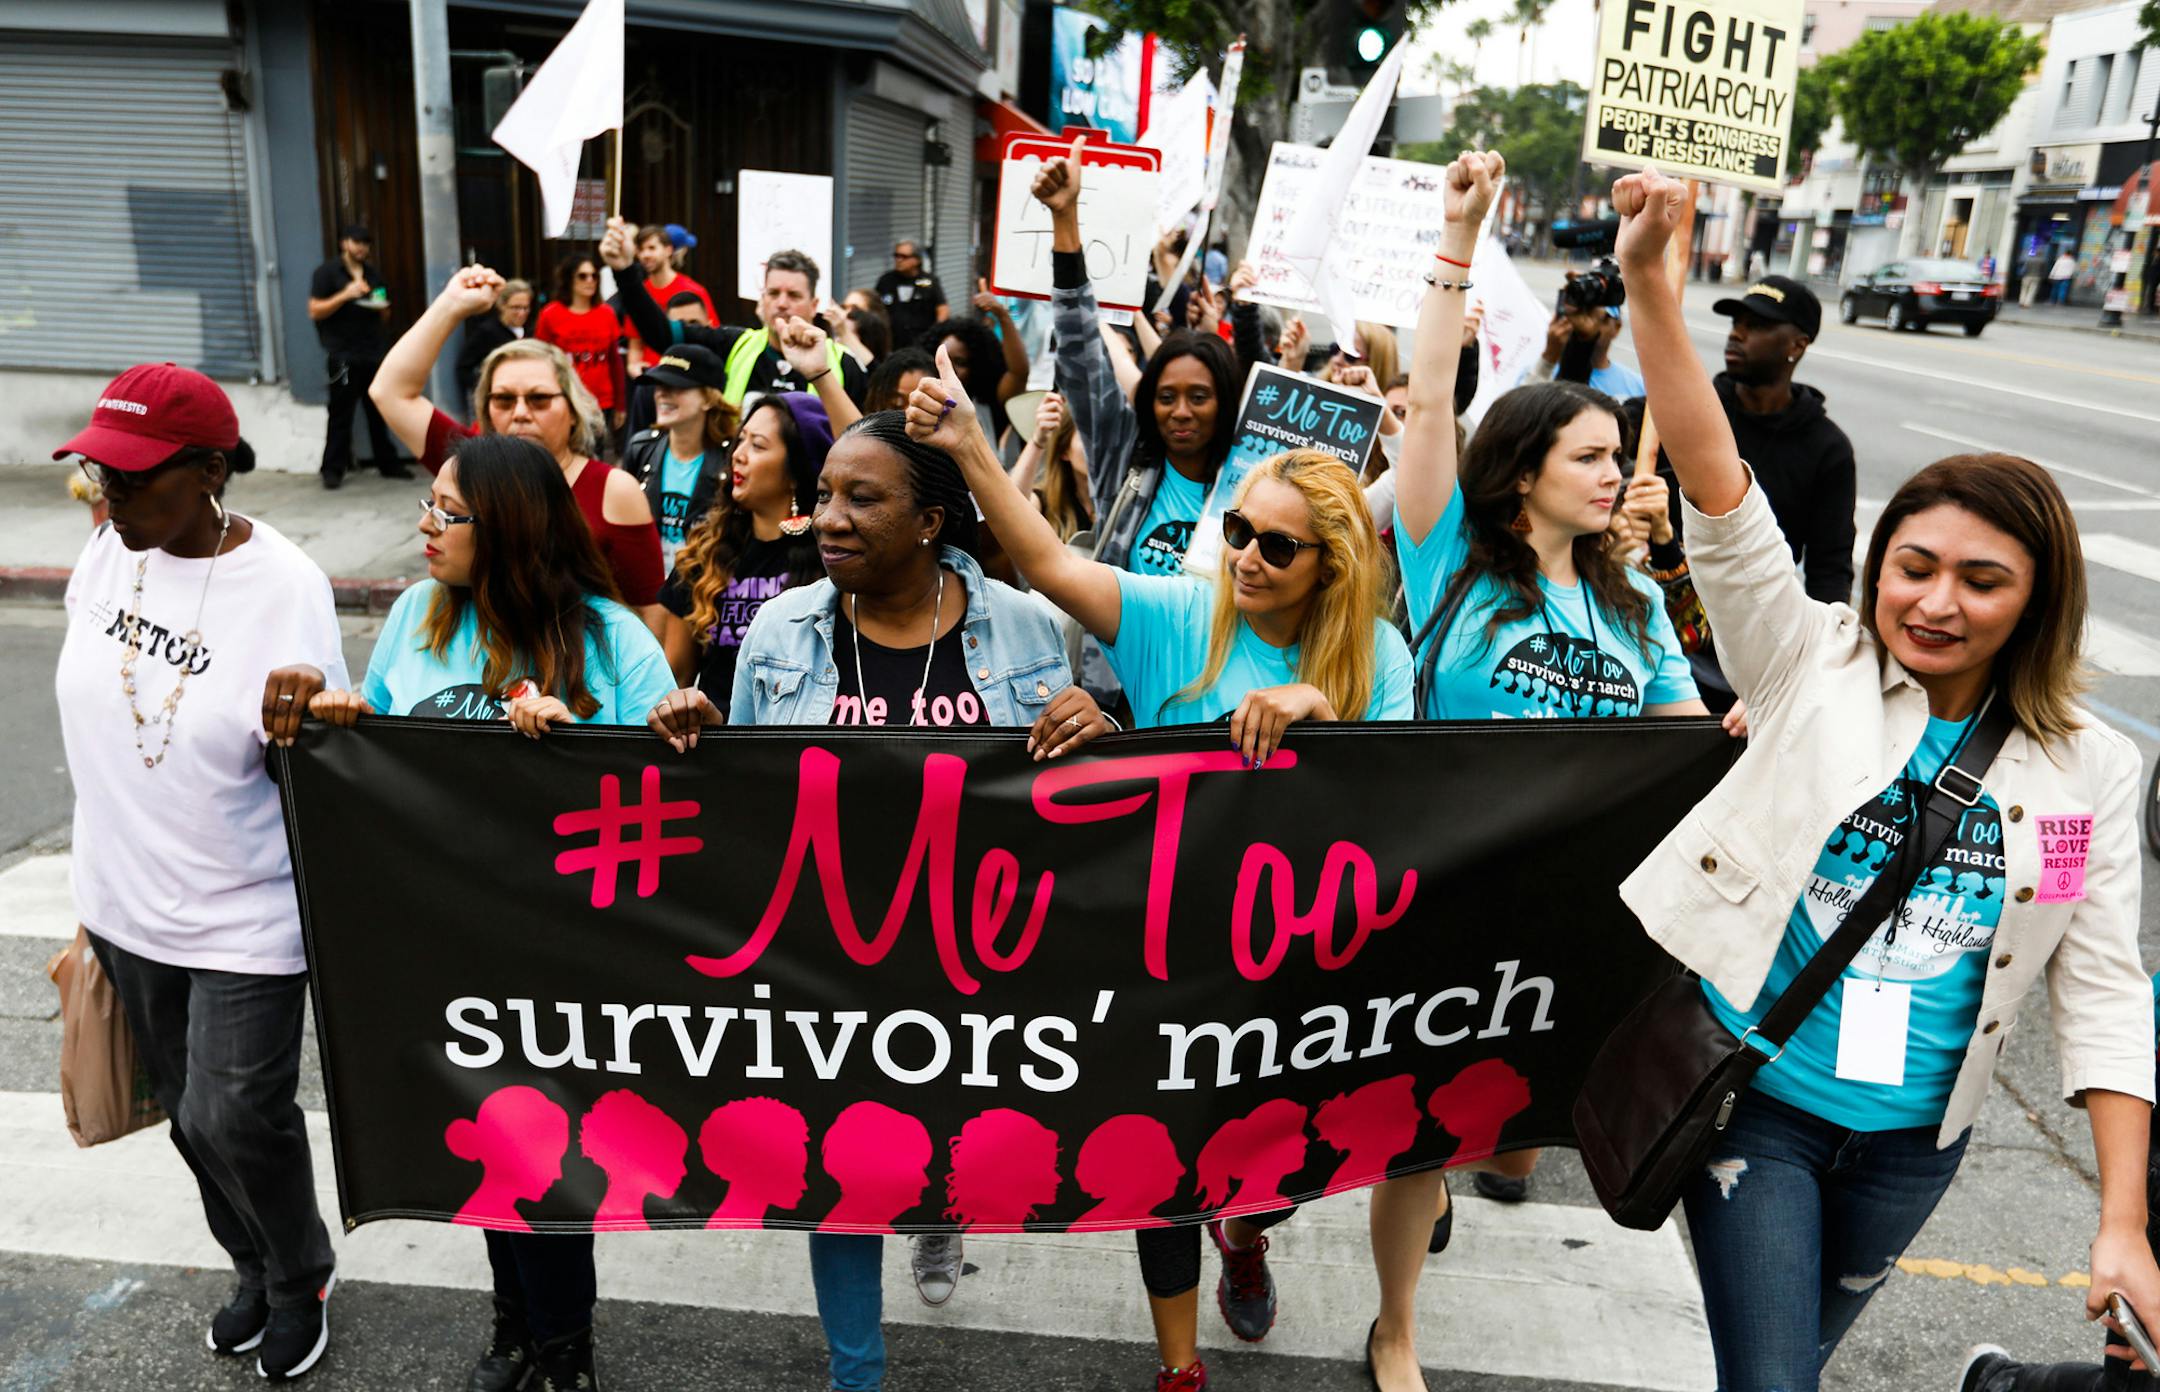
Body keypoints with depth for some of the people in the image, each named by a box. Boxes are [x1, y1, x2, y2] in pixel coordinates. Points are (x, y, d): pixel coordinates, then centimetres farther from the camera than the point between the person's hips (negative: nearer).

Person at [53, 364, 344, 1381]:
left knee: (237, 1117, 0)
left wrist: (294, 727, -38)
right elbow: (86, 707, 11)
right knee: (186, 1107, 19)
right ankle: (255, 1270, 43)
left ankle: (302, 1279, 30)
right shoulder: (107, 553, -4)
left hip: (244, 918, -6)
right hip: (126, 906, 6)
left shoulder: (283, 584, -18)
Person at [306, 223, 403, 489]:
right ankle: (333, 469, -3)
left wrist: (382, 308, 1)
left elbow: (385, 317, 24)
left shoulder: (374, 274, 19)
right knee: (341, 414, -6)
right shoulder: (327, 272, 3)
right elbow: (314, 311, -6)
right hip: (343, 355, -5)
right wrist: (345, 295, -16)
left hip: (373, 354, 5)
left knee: (379, 412, 6)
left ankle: (387, 462, 14)